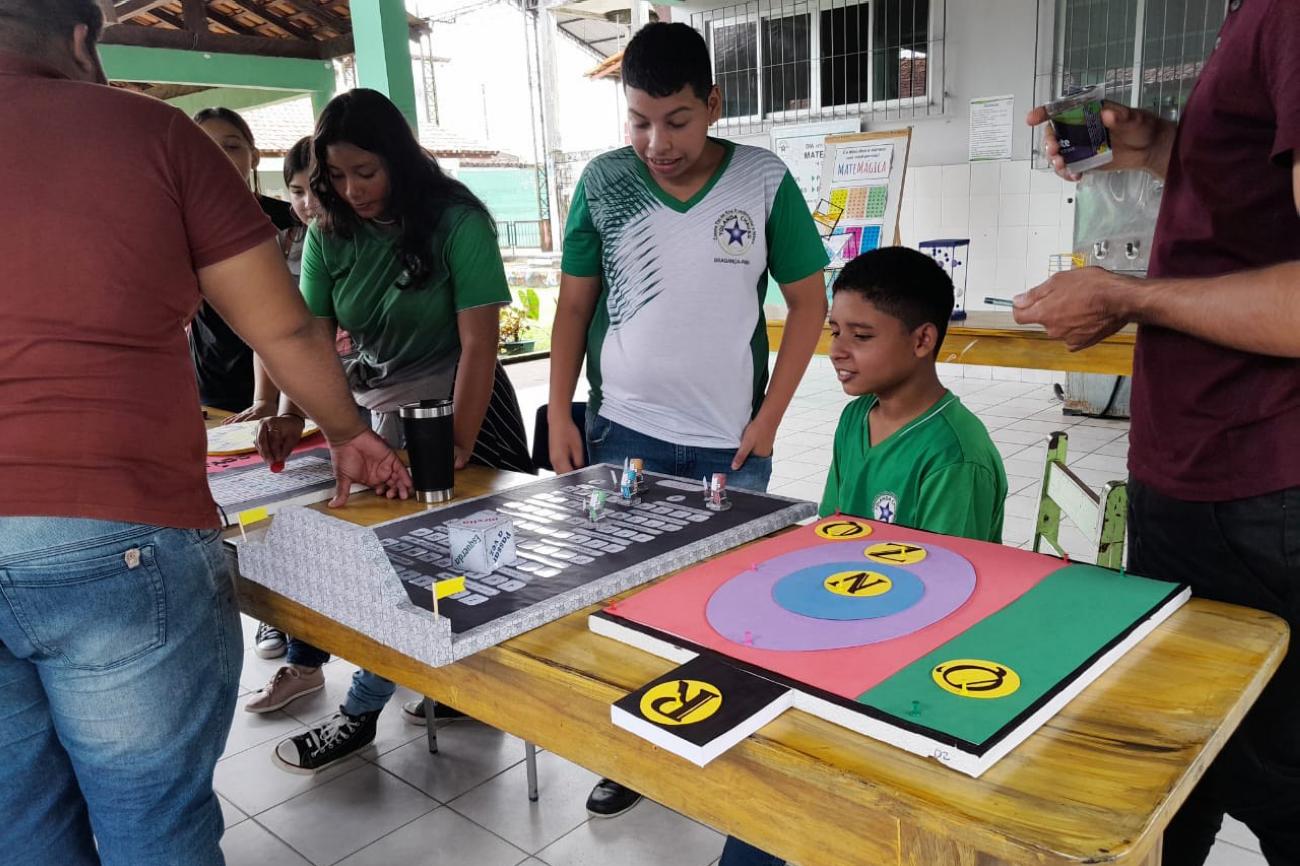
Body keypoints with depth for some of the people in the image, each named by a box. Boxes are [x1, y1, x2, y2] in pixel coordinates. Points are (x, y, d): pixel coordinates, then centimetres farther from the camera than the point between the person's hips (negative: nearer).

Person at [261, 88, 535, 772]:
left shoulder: (457, 222, -14)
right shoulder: (329, 235, 1)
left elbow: (478, 344, -18)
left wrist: (457, 449, -25)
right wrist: (293, 416, -20)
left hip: (459, 408, -5)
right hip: (371, 411, 5)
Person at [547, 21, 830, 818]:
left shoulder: (764, 180, -5)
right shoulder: (602, 182, -2)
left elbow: (809, 300, 0)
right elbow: (574, 305, 4)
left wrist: (771, 415, -5)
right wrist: (560, 414, 0)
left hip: (731, 439, -1)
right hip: (624, 432, 1)